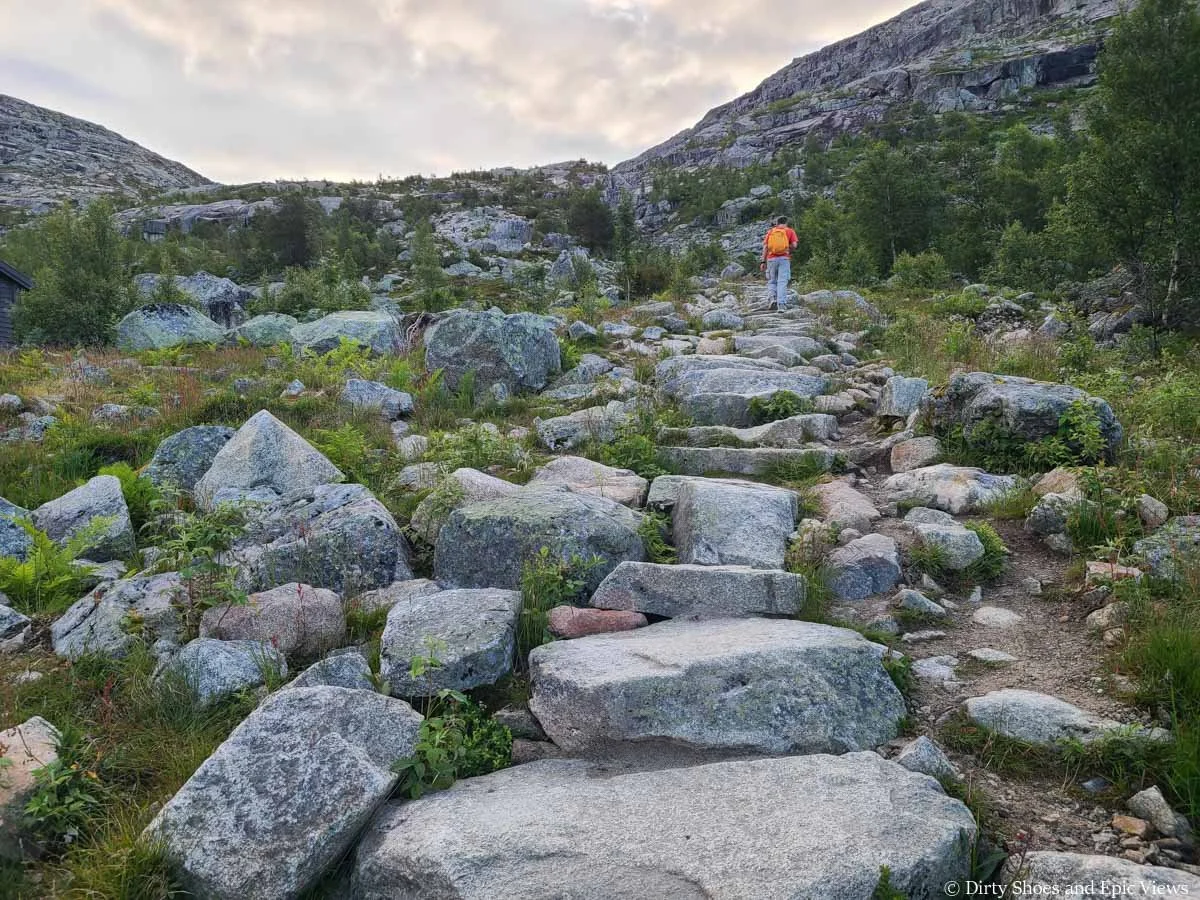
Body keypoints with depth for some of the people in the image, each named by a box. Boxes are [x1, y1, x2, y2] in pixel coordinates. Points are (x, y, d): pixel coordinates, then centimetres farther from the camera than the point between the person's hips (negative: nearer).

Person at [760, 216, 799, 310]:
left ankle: (772, 298, -5)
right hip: (784, 259, -1)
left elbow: (765, 247, 4)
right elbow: (794, 245, -3)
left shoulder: (770, 232, 12)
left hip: (771, 259, 1)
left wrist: (763, 262, 4)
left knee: (771, 281, 14)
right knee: (782, 282, -2)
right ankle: (781, 304, -10)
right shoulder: (790, 231, 8)